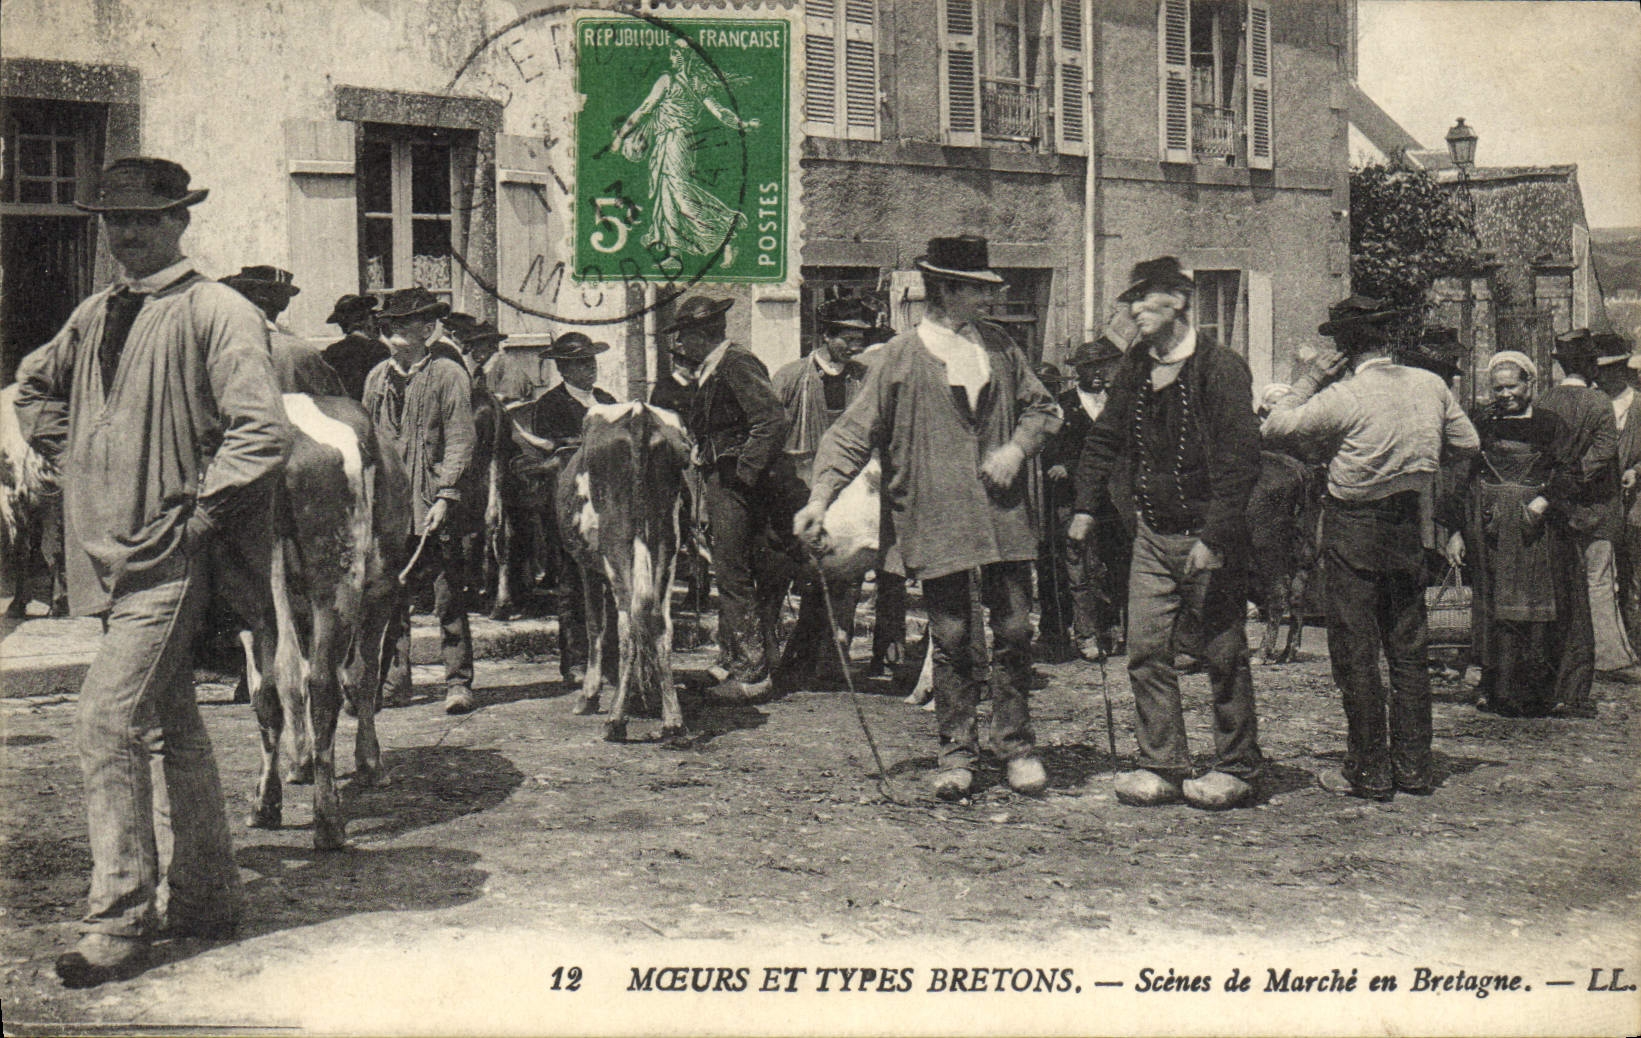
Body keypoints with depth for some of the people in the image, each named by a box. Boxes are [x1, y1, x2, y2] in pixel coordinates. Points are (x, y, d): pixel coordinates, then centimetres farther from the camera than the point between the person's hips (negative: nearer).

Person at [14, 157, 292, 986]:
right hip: (111, 551, 8)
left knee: (110, 720, -14)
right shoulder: (93, 317, 12)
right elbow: (35, 384, 31)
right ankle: (202, 898, 26)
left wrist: (198, 512, -16)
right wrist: (72, 454, 17)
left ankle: (119, 923, -7)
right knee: (169, 725, 15)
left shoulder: (218, 314, -11)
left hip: (171, 556, -8)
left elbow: (263, 433, -18)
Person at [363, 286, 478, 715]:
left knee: (447, 594, -3)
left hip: (434, 503, -5)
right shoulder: (378, 378, 15)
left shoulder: (447, 374, -1)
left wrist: (445, 496, -14)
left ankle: (458, 683, 1)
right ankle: (394, 679, 12)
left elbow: (459, 440, -6)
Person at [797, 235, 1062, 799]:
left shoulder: (998, 346, 11)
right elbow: (854, 431, -3)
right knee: (952, 639, 2)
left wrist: (1018, 446, 0)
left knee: (1014, 630, 4)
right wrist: (821, 497, -13)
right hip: (935, 520, -3)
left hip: (1004, 517, 3)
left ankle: (1017, 745, 17)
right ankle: (957, 752, 14)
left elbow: (1042, 407, 21)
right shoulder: (900, 357, -1)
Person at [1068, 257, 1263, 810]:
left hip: (1208, 534, -6)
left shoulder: (1221, 369, -13)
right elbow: (1104, 437, 18)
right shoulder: (1134, 367, 7)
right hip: (1152, 534, 6)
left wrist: (1212, 537, -20)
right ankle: (1162, 765, 10)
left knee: (1222, 653, 3)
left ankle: (1236, 768, 15)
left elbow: (1240, 460, -17)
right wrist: (1085, 505, 11)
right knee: (1146, 649, 2)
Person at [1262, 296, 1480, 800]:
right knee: (1409, 649, 13)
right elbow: (1468, 442, 10)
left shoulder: (1345, 397, -18)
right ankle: (1413, 767, 18)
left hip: (1355, 531, -5)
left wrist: (1305, 384, -1)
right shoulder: (1431, 385, -1)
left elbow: (1274, 428, -11)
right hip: (1412, 530, 6)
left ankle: (1369, 772, 5)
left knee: (1355, 654, 2)